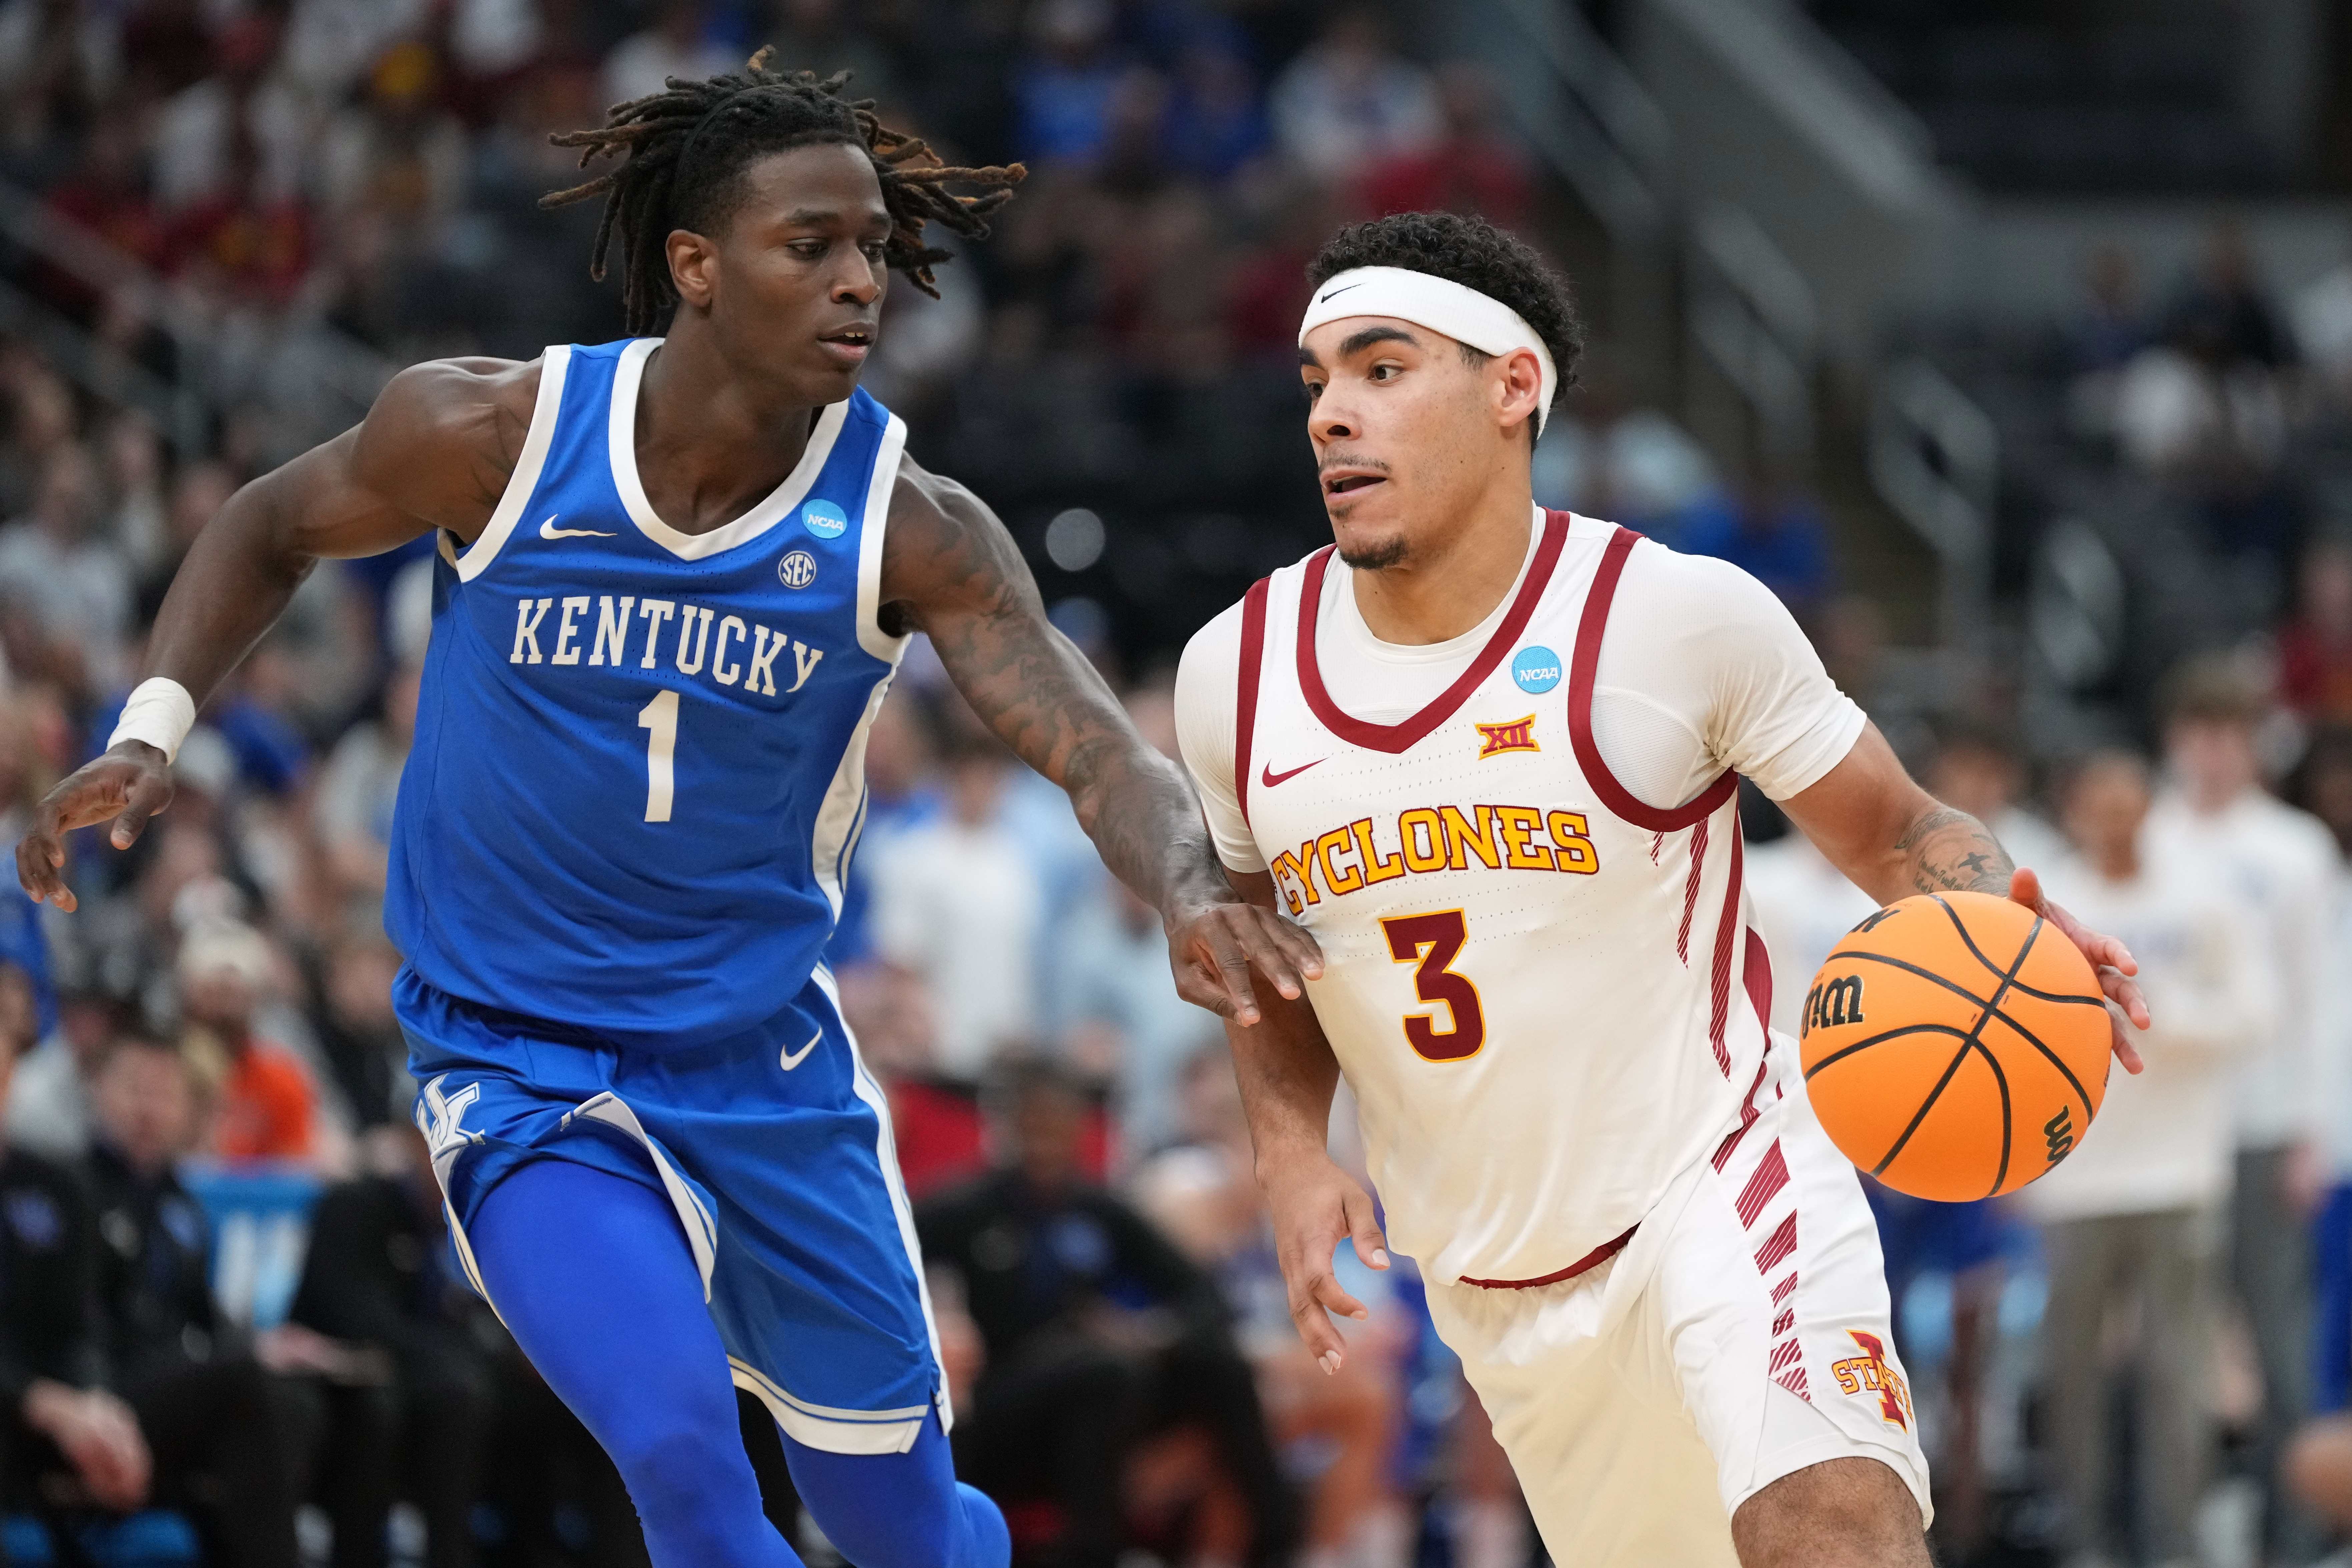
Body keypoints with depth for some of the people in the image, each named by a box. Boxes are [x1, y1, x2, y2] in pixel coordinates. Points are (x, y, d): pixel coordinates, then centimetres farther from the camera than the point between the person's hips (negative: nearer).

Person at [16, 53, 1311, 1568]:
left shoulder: (911, 530, -14)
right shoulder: (495, 434, -14)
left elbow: (1102, 754, -25)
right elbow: (276, 528, 7)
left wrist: (1192, 892, -46)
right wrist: (152, 729, -6)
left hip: (768, 1061, 3)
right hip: (523, 1081, -2)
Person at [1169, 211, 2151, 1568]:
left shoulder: (1680, 615, -13)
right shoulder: (1236, 676, -2)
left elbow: (1894, 833, -2)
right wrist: (1294, 1156, -4)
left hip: (1717, 1186, -5)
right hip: (1490, 1286, 5)